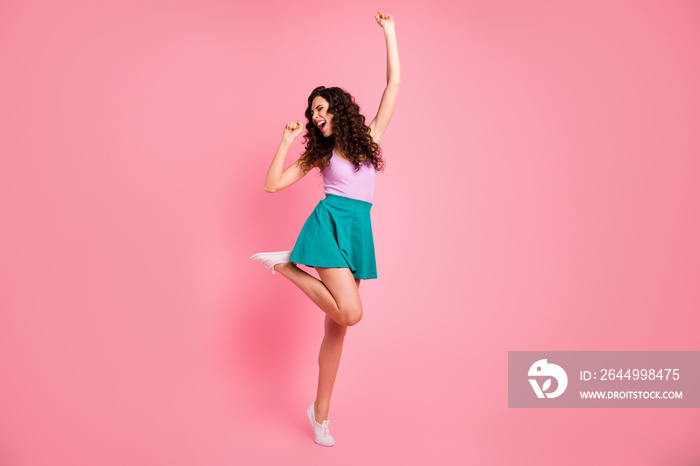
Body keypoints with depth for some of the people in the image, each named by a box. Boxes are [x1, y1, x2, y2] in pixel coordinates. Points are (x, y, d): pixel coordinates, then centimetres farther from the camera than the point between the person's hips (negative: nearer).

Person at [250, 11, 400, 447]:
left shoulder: (370, 136, 13)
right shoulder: (319, 153, 11)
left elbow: (394, 82, 10)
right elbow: (272, 185, 5)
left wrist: (389, 30, 12)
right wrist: (287, 140, 4)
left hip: (358, 232, 3)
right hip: (329, 225, -2)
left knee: (336, 326, 6)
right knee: (350, 313, -24)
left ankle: (320, 413, 18)